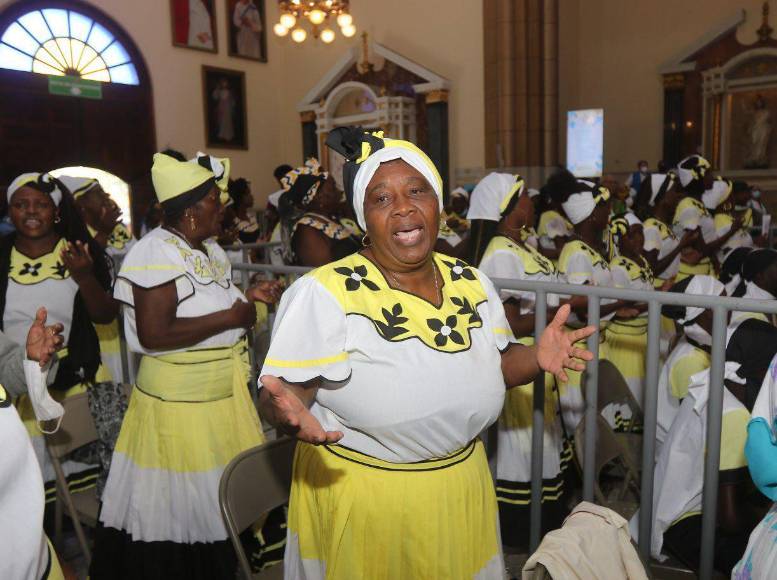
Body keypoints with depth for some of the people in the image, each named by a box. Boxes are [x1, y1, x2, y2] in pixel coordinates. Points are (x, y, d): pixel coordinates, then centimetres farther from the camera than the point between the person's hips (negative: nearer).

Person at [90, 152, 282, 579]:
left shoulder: (208, 249, 12)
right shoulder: (157, 253, -16)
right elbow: (153, 334, -25)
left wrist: (247, 296, 8)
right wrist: (230, 317, -20)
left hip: (223, 392, 9)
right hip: (180, 399, -8)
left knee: (220, 492, 17)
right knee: (180, 503, 5)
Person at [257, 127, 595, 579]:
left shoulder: (472, 284, -2)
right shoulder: (325, 294, -20)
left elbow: (493, 364, 9)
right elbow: (281, 392, -17)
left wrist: (537, 357, -11)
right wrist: (290, 414, -40)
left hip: (462, 490, 6)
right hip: (358, 495, -5)